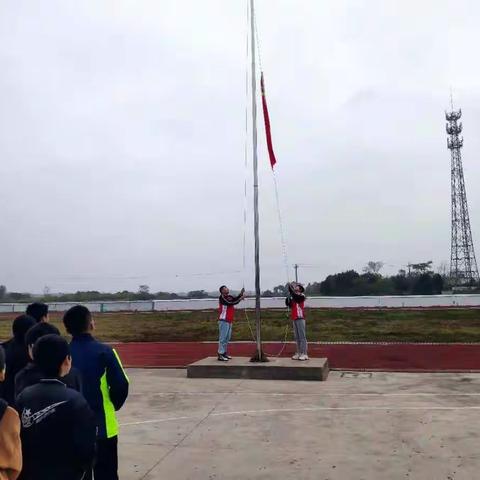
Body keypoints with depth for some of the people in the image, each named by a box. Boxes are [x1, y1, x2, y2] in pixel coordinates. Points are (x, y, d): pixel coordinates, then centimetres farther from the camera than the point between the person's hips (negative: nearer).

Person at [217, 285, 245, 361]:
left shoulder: (230, 297, 17)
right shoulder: (222, 297, -10)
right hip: (223, 320, -9)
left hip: (229, 321, 9)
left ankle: (225, 353, 22)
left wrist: (241, 294, -5)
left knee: (227, 338, 14)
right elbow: (230, 303, -20)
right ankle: (220, 355, -8)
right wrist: (240, 299, -21)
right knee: (223, 338, -9)